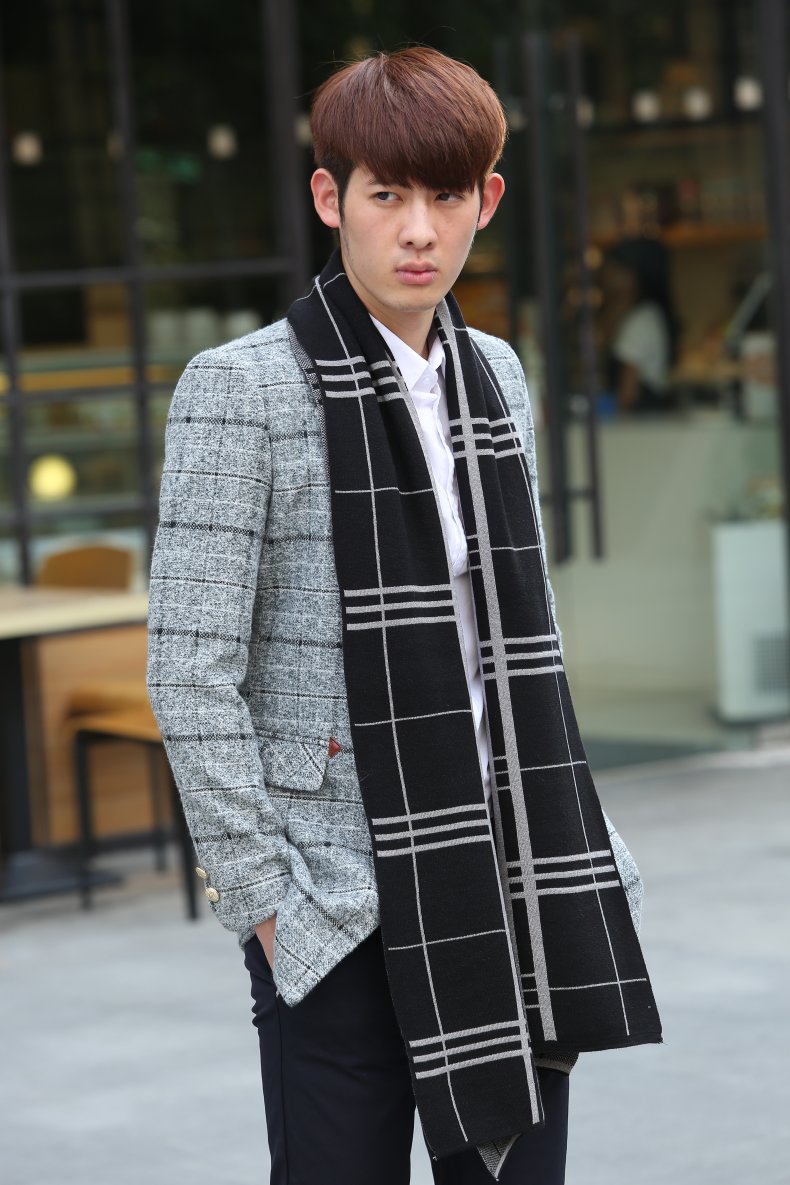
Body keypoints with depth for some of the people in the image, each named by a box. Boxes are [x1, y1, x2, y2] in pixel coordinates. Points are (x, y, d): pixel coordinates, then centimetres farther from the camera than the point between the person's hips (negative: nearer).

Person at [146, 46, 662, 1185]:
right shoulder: (242, 389, -7)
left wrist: (577, 856, 12)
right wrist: (265, 896, -12)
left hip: (510, 881, 6)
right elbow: (190, 672, -10)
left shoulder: (495, 375, 12)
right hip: (344, 908, -5)